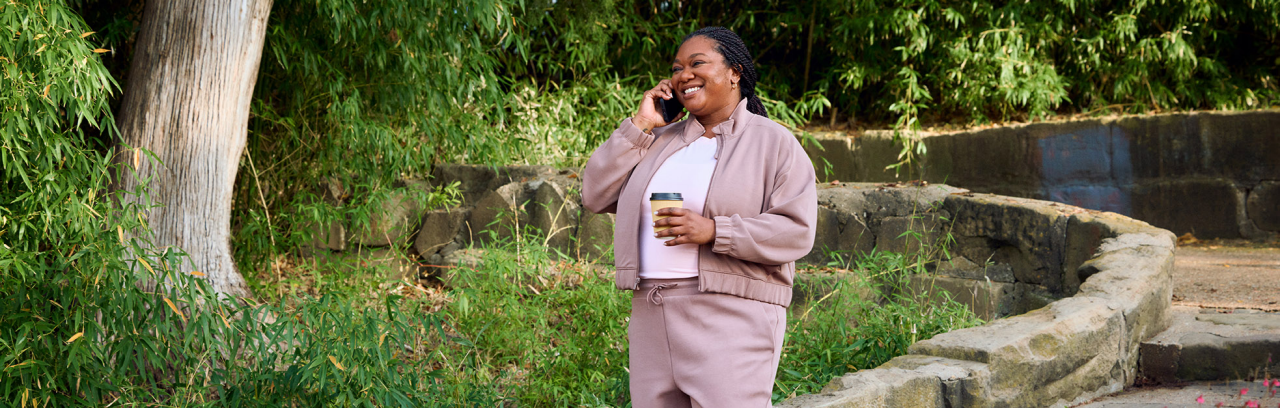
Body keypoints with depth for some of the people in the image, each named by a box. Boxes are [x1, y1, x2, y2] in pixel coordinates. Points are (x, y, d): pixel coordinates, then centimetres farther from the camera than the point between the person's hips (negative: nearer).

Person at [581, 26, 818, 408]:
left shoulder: (773, 143, 1)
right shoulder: (661, 141, 17)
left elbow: (797, 231, -9)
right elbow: (597, 195, 10)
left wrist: (713, 232, -20)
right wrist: (639, 125, 5)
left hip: (731, 318, -5)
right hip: (653, 316, 6)